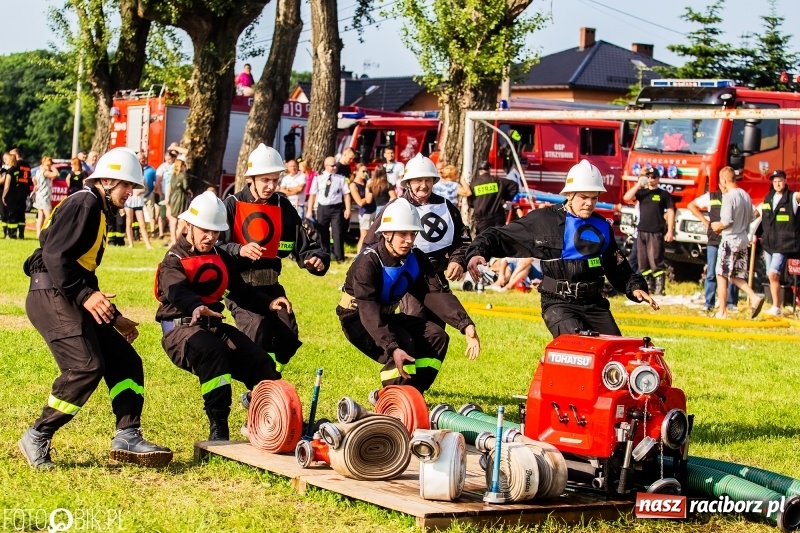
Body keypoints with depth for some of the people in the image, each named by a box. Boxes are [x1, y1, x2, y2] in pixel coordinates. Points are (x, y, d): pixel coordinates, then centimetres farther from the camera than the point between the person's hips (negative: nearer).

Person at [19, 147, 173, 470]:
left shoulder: (98, 213, 25)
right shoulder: (84, 205, -8)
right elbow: (55, 255, -20)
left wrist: (114, 318, 28)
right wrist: (85, 295, -29)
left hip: (72, 301, 11)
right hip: (52, 296, -11)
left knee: (125, 361, 4)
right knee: (87, 367, -22)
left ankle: (127, 437, -1)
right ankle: (38, 438, -12)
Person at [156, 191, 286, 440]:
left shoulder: (222, 258, 15)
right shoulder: (174, 261, -8)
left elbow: (240, 291, 19)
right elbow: (177, 291, -30)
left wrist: (268, 303, -2)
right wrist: (195, 308, -53)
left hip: (214, 326, 7)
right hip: (181, 326, -7)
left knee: (261, 362, -8)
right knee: (213, 352, -37)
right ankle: (218, 426, -36)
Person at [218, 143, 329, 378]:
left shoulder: (283, 207, 7)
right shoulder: (233, 205, -5)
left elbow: (302, 244, 5)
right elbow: (216, 245, -14)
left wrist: (317, 260, -17)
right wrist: (240, 250, -33)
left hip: (270, 284, 5)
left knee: (288, 336, -5)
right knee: (257, 330, -25)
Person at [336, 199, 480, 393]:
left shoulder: (416, 260, -8)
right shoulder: (368, 262, -27)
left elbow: (435, 295, -17)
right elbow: (367, 310, -37)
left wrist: (466, 325, -32)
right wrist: (392, 348, -50)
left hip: (387, 316, 7)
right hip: (358, 319, -7)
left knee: (436, 336, -10)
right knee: (403, 343, -30)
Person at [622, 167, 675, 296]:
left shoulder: (663, 194, 2)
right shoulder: (641, 192, 11)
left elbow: (670, 212, 0)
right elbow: (626, 198, -4)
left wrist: (670, 231, -8)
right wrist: (638, 184, -10)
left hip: (656, 233, -5)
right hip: (641, 232, 5)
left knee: (656, 261, -9)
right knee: (643, 262, 7)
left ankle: (659, 290, -8)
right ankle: (648, 287, 15)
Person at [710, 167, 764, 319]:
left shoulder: (729, 197, -16)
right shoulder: (746, 196, 9)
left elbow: (727, 221, -20)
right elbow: (750, 218, 15)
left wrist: (717, 226, -2)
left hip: (730, 240, -8)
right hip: (743, 241, 8)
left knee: (721, 276, 1)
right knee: (736, 276, 16)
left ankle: (722, 312, 2)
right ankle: (754, 298, -2)